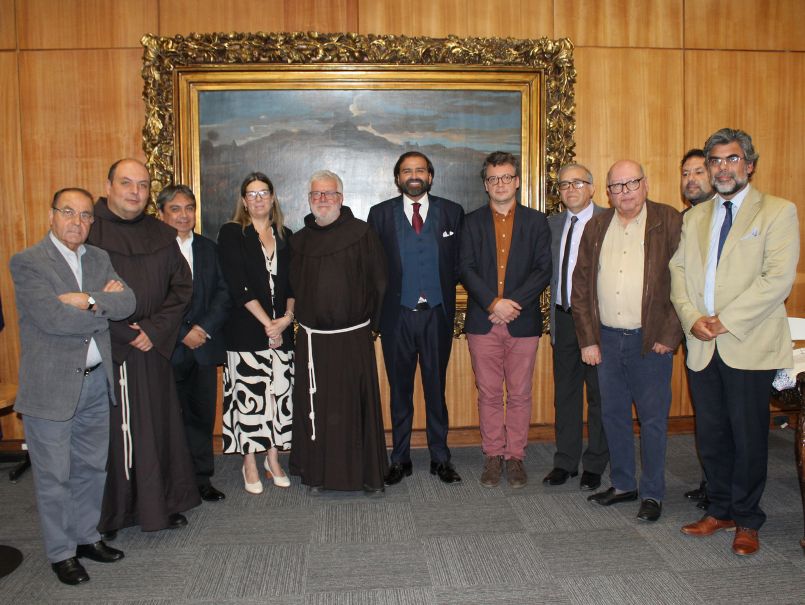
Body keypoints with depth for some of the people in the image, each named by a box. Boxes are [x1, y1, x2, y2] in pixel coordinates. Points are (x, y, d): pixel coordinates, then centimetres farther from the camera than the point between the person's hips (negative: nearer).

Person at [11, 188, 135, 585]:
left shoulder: (99, 259, 9)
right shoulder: (27, 262, -9)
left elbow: (128, 302, -4)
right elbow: (52, 318, -21)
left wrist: (88, 301, -18)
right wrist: (104, 307, -10)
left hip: (96, 381, 6)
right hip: (50, 385, -5)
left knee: (91, 469, 17)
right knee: (54, 476, 8)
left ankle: (86, 537, 35)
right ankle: (60, 552, 25)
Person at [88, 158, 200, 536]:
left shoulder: (161, 236, 9)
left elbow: (181, 286, 7)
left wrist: (154, 329, -6)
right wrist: (120, 333, -11)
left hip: (152, 350, 3)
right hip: (101, 352, -3)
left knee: (157, 428, 9)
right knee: (107, 432, 4)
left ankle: (160, 505, 24)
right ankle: (105, 515, 20)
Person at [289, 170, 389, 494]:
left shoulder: (362, 233, 0)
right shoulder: (298, 241, 11)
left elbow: (378, 282, 1)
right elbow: (292, 287, 16)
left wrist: (369, 322, 0)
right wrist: (302, 320, 10)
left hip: (353, 337, -3)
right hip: (312, 339, 3)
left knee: (358, 406, 2)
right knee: (314, 408, 7)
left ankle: (368, 473, 16)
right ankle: (317, 473, 21)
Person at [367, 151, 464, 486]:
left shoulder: (452, 212, 5)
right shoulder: (380, 214, 5)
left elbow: (460, 261, 7)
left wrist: (444, 290, -2)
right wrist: (378, 306, -1)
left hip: (437, 314, 0)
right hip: (397, 314, 0)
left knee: (436, 388, 8)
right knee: (400, 390, 9)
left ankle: (440, 458, 21)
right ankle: (400, 459, 21)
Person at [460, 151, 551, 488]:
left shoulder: (536, 221, 8)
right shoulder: (473, 222, 9)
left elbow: (543, 270, -1)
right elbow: (467, 269, -1)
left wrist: (513, 303, -13)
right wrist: (493, 303, -14)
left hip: (523, 321, 0)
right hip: (482, 322, 1)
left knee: (520, 394, 6)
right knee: (488, 394, 7)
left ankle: (515, 456, 19)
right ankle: (493, 456, 20)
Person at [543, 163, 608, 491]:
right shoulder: (552, 224, 11)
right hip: (563, 317, 5)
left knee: (598, 393, 6)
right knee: (565, 392, 12)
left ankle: (594, 465, 20)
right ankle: (566, 461, 25)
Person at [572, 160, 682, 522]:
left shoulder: (671, 223, -4)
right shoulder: (596, 228, 8)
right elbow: (580, 285, 8)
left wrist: (668, 336, -11)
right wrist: (588, 339, 2)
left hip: (651, 340, -4)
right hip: (606, 339, 4)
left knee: (653, 419, 5)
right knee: (613, 415, 13)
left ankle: (652, 494, 19)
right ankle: (622, 484, 29)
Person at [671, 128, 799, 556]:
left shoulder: (778, 212, -1)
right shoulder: (695, 216, 15)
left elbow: (778, 279, -12)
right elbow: (678, 270, 8)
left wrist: (726, 321, -15)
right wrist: (692, 318, -8)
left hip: (748, 345, -4)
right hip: (702, 345, 4)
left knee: (748, 437, 5)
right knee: (710, 435, 11)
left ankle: (747, 520, 22)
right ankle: (720, 510, 28)